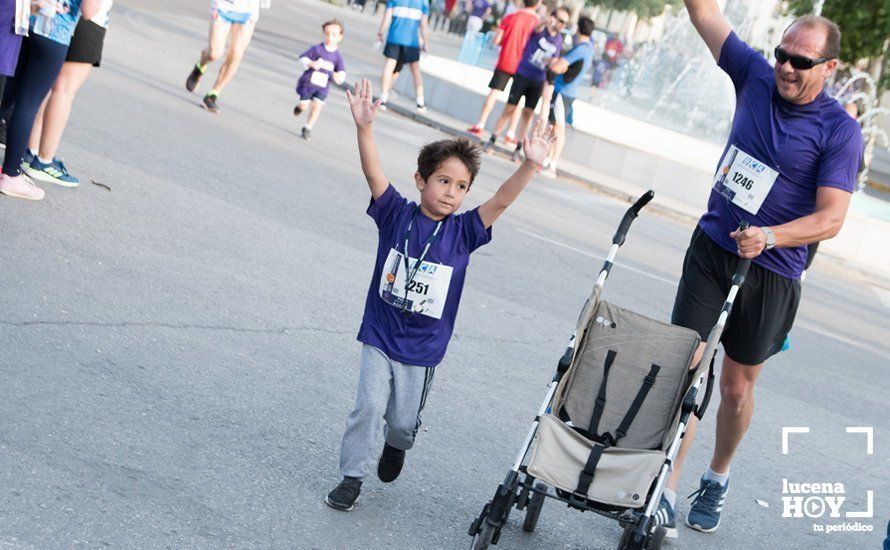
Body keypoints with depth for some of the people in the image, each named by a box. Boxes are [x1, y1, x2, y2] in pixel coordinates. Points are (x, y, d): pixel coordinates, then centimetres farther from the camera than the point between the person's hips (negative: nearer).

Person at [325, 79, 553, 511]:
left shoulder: (463, 232, -7)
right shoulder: (396, 215, -8)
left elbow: (501, 201, -18)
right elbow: (374, 173, -20)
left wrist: (530, 165, -32)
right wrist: (364, 127, -35)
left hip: (423, 348, 1)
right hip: (380, 335, -1)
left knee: (404, 421, 13)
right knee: (369, 406, -6)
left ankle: (396, 445, 47)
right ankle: (352, 476, 12)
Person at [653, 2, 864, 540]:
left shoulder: (841, 131, -12)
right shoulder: (757, 77, 0)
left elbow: (830, 218, -17)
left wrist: (770, 236, -31)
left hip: (770, 273, -3)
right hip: (710, 249, 3)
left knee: (737, 386, 10)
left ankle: (717, 480, 34)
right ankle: (666, 491, -1)